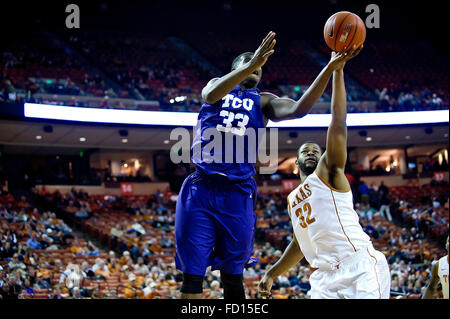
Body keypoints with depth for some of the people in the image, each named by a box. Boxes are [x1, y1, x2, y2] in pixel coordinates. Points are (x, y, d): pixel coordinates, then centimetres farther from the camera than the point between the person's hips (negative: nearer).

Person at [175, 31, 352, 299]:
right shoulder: (218, 85, 11)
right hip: (201, 189, -1)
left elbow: (299, 109, -6)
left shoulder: (263, 101, 13)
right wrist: (251, 64, -30)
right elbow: (210, 95, -15)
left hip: (237, 194, 2)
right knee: (193, 276, -2)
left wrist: (331, 67, -19)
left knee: (232, 276, 7)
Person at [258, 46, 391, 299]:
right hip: (325, 277, 6)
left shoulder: (328, 172, 8)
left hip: (360, 266, -6)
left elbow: (338, 124, -4)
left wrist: (337, 69, -10)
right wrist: (272, 275, 33)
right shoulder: (293, 200, 27)